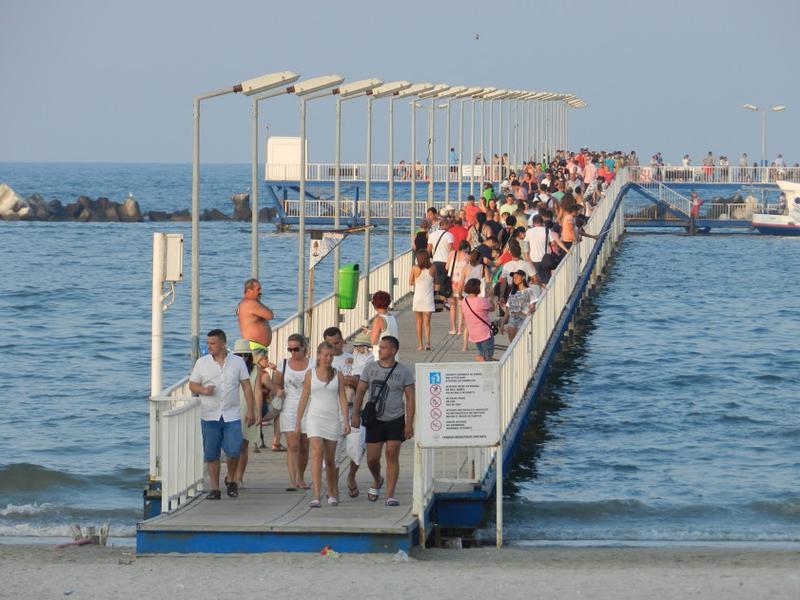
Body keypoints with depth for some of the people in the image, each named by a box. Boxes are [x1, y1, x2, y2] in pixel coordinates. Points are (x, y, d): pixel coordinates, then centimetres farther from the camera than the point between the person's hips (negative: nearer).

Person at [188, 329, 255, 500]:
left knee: (234, 450, -9)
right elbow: (192, 385, 8)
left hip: (232, 416, -1)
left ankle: (230, 479, 17)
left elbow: (247, 387, 5)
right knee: (211, 454, 1)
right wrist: (203, 390, -14)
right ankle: (215, 488, 9)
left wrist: (251, 411, -1)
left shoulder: (237, 362, 4)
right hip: (209, 416, 1)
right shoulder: (202, 362, 5)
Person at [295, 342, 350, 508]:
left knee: (330, 459, 10)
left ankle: (332, 494, 26)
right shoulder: (310, 374, 4)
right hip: (315, 418, -1)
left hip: (333, 419, 1)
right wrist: (298, 422, 7)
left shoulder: (338, 375, 5)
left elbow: (343, 398, 3)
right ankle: (316, 496, -23)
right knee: (317, 454, -17)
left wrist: (346, 421, -7)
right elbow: (304, 398, 8)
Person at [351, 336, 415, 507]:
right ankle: (377, 481, 36)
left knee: (392, 456, -9)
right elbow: (360, 392, 7)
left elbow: (410, 398, -2)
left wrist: (409, 424, -8)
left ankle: (390, 495, -6)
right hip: (374, 420, 2)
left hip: (395, 421, -2)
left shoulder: (404, 372, -2)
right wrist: (355, 414, -3)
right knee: (372, 458, 4)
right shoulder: (370, 369, 4)